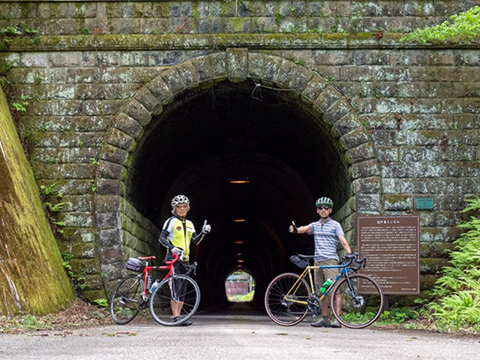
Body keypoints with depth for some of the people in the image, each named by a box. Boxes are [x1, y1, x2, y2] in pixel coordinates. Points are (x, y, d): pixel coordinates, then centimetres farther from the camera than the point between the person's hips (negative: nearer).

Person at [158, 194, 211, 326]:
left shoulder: (189, 224, 17)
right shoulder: (171, 221, -3)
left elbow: (195, 241, 14)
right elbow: (162, 237, -10)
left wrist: (203, 233, -3)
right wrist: (172, 247, -25)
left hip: (184, 259, 7)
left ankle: (178, 316, 10)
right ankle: (176, 317, -16)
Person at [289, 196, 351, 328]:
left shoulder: (335, 225, 2)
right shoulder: (314, 225, 15)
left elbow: (343, 240, -8)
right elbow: (305, 228, -5)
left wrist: (350, 253, -26)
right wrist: (296, 229, -28)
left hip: (330, 260, -5)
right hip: (318, 261, 5)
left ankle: (337, 319, -14)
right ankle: (324, 318, 14)